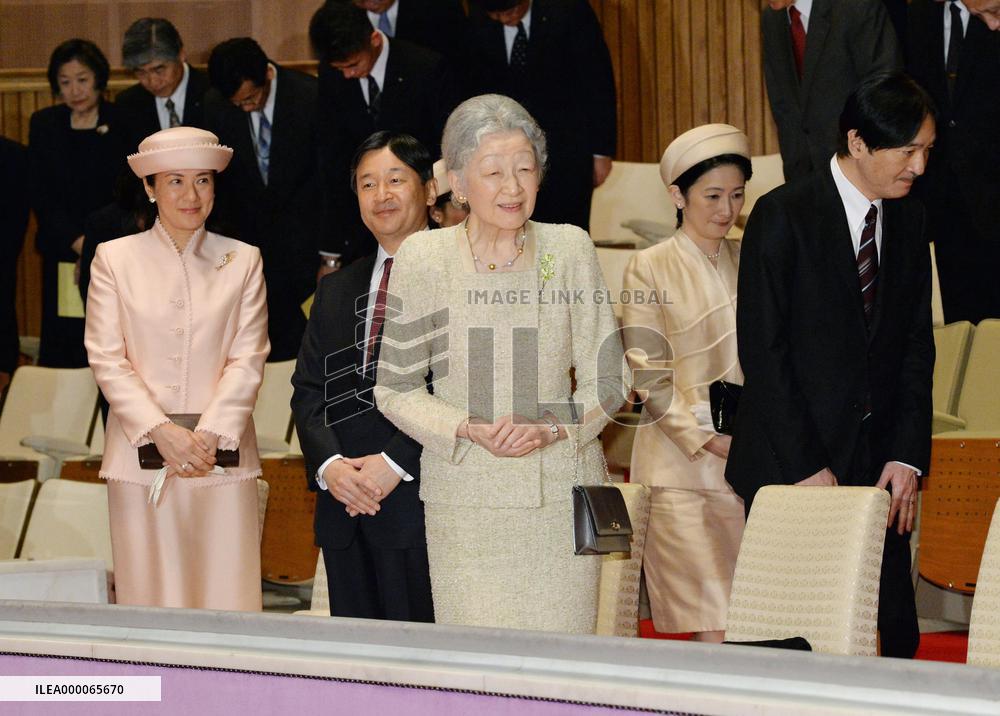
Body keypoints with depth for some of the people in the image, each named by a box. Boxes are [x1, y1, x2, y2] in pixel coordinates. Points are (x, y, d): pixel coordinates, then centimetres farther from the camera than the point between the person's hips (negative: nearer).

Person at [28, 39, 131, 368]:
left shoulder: (123, 123, 1)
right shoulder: (44, 125, 7)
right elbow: (40, 195, 3)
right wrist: (77, 242, -9)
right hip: (63, 258, 2)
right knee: (62, 348, -3)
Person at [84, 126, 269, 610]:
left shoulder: (242, 261, 10)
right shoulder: (115, 258, 7)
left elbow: (248, 359, 3)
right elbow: (106, 359, 0)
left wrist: (210, 436, -11)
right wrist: (160, 433, -12)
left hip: (221, 459, 1)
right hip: (140, 460, 0)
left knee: (227, 599, -3)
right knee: (150, 599, -1)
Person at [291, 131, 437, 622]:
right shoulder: (336, 291, 20)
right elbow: (307, 391, 14)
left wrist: (397, 462, -15)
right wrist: (328, 465, -4)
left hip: (419, 498, -6)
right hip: (344, 504, 6)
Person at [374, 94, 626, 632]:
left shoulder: (569, 249, 3)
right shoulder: (422, 258, 1)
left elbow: (607, 380, 7)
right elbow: (395, 389, 4)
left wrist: (549, 428, -12)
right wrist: (470, 431, -12)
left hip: (561, 492, 1)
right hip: (464, 497, -1)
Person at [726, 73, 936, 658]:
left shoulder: (910, 220, 10)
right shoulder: (784, 216, -8)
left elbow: (917, 345, 11)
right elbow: (763, 349, -10)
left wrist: (909, 455, 0)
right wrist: (806, 466, -13)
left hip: (878, 468, 5)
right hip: (790, 467, -5)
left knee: (896, 632, -1)